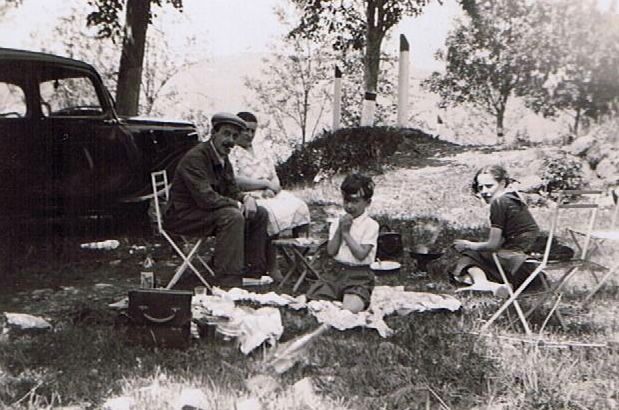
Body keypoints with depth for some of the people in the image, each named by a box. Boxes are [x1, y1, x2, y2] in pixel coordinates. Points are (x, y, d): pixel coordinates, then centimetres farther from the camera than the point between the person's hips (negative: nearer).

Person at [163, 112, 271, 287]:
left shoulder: (223, 158, 8)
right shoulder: (195, 158, -22)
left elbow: (231, 189, 11)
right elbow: (206, 198, -30)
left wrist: (246, 197, -11)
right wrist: (238, 204, -21)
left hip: (207, 211, 10)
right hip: (182, 216, -10)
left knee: (260, 214, 3)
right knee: (232, 216, -32)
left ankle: (253, 273, 5)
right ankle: (228, 283, -30)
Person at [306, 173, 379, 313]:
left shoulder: (370, 225, -6)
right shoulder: (337, 223, 8)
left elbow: (361, 254, -16)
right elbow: (331, 251, -2)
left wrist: (346, 233, -12)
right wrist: (339, 229, -11)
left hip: (359, 276, -5)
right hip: (336, 271, 5)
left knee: (351, 308, -27)